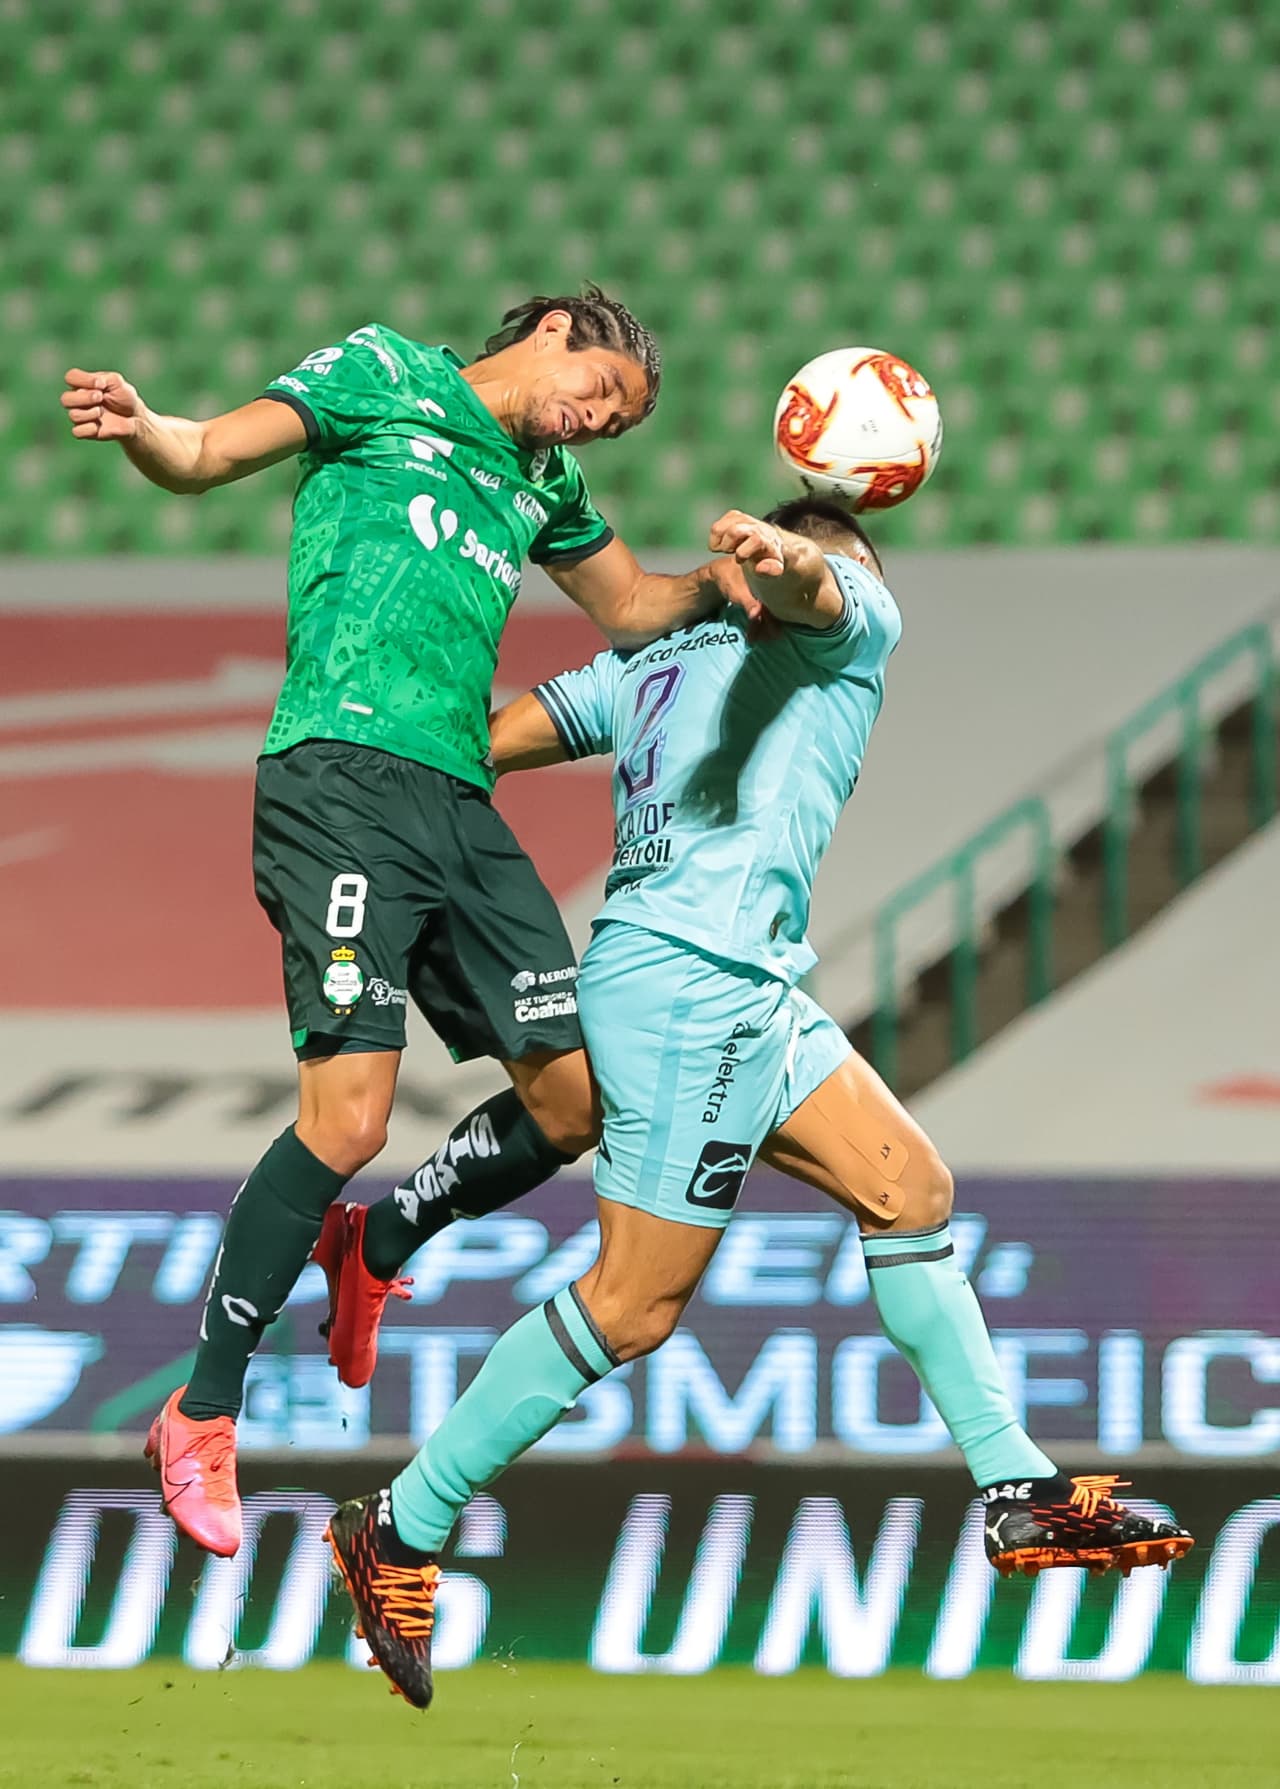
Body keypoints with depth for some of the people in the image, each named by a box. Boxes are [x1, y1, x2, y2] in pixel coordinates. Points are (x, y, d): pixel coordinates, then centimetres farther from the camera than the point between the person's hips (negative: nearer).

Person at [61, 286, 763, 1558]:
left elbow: (632, 607, 39)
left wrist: (730, 578, 18)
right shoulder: (385, 378, 6)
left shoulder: (546, 480, 26)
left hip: (462, 807, 8)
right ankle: (202, 1420, -6)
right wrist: (138, 429, -26)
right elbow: (207, 454, -3)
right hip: (343, 775, -8)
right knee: (348, 1113, -18)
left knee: (573, 1102, 2)